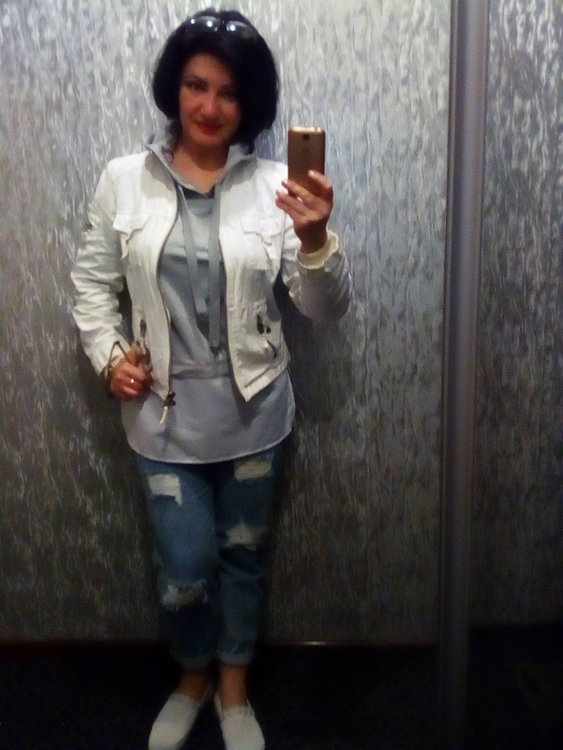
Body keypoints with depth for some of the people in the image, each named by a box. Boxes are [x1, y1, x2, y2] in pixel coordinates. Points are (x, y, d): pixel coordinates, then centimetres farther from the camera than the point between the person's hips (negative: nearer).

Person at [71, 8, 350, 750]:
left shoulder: (273, 185, -7)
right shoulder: (124, 180, -3)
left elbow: (326, 308, -10)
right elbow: (92, 281, 7)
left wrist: (315, 238, -28)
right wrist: (109, 356, -7)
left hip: (252, 410, 0)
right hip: (164, 411, 0)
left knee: (243, 554, 16)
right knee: (186, 566, 6)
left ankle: (234, 690, 41)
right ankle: (193, 678, 40)